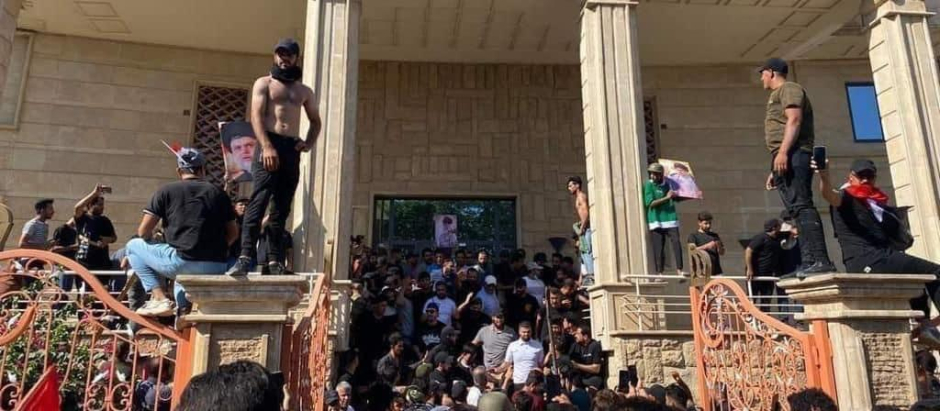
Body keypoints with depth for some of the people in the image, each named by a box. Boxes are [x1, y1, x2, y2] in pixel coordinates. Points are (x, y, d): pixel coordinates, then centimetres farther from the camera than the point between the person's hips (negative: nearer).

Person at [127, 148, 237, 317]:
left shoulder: (167, 191, 5)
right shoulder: (219, 193, 12)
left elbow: (143, 232, 5)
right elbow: (233, 233, 13)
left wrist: (153, 237, 26)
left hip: (182, 263, -4)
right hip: (217, 269, 4)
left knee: (133, 246, 19)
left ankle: (159, 298, 5)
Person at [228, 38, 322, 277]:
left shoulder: (304, 91, 20)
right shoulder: (264, 83, 9)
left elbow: (315, 121, 25)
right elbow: (256, 116, -3)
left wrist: (309, 143, 4)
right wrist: (266, 146, -19)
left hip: (292, 149, 4)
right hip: (269, 145, -4)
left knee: (282, 208, 3)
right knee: (259, 201, -16)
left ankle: (275, 261, 5)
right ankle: (245, 257, -20)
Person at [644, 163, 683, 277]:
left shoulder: (668, 184, 11)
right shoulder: (649, 185, -2)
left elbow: (677, 198, 27)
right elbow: (650, 203, -14)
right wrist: (666, 198, -16)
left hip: (670, 219, 3)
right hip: (656, 221, -3)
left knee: (676, 243, -7)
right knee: (658, 248, -1)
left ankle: (679, 269, -2)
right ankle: (659, 272, 6)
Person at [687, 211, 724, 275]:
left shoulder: (714, 235, 17)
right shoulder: (693, 236, 5)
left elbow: (722, 253, 13)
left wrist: (719, 246, -10)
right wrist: (706, 246, -25)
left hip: (716, 270, 3)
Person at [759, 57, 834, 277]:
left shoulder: (789, 88, 3)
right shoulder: (778, 95, 32)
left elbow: (794, 120, -13)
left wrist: (782, 152, -25)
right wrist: (774, 171, 26)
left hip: (793, 155, -10)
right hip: (785, 158, 10)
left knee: (801, 205, -19)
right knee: (797, 210, 3)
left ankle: (821, 261, -24)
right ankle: (809, 262, 0)